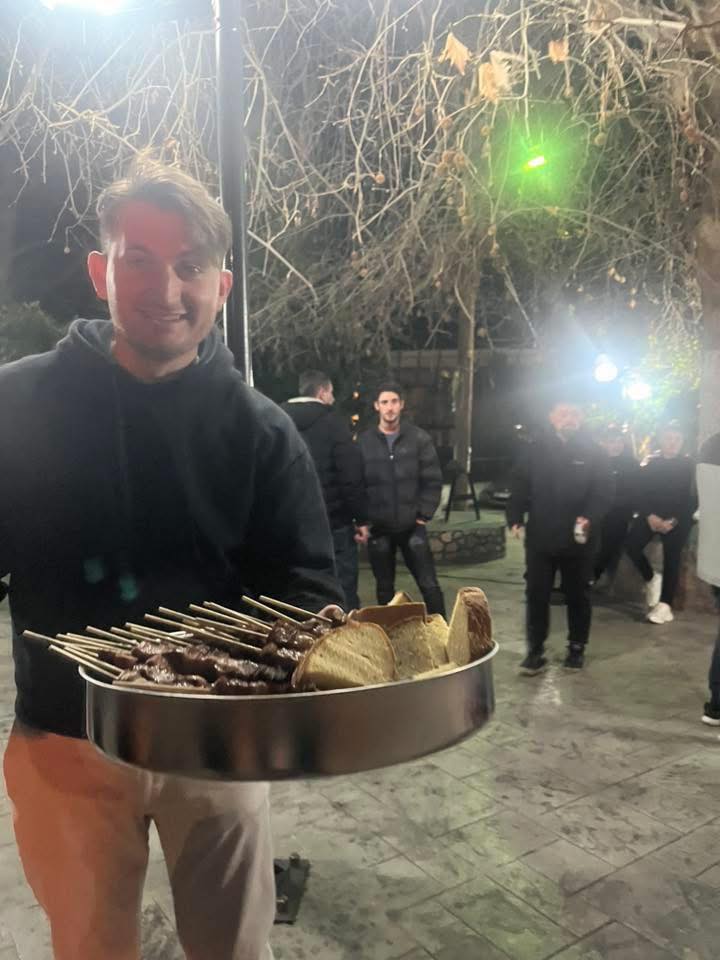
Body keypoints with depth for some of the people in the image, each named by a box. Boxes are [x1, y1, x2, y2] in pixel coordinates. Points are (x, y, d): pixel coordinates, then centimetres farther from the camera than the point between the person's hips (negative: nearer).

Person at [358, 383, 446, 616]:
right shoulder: (363, 442, -1)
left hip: (412, 526, -1)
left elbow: (432, 480, -1)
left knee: (429, 584, 2)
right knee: (384, 587, 14)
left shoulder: (419, 438, -1)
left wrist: (424, 515, -6)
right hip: (378, 528, 1)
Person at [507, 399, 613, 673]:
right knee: (537, 596, 4)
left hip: (578, 540, -1)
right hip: (540, 537, 1)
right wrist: (515, 518, -11)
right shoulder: (535, 450, 3)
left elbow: (603, 492, -6)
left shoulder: (594, 452, -1)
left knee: (577, 596, 13)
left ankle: (577, 648, 29)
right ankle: (535, 651, 14)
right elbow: (518, 486, 3)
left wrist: (590, 518, -24)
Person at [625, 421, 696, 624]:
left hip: (677, 519, -3)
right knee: (632, 546, -11)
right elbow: (640, 493, 1)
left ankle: (665, 605, 6)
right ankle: (651, 579, 16)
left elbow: (692, 499, -5)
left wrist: (673, 520, -14)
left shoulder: (689, 466, -2)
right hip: (651, 515, 3)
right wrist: (649, 516, -14)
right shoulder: (650, 463, 5)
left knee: (671, 559, -1)